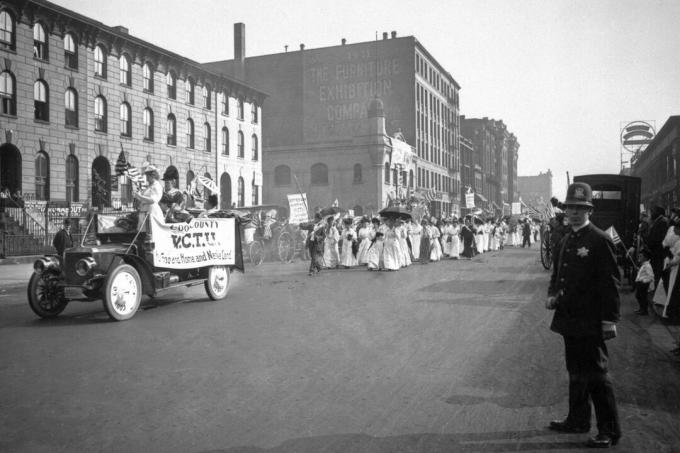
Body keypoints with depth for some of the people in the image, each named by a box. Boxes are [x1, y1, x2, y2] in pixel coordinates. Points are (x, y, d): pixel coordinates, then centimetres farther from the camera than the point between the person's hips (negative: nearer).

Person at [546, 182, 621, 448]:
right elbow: (557, 274, 22)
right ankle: (578, 421, 32)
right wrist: (552, 295, 3)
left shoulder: (600, 240, -12)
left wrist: (609, 321, -17)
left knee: (596, 375, -1)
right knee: (576, 373, 18)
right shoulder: (566, 241, 12)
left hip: (590, 324, -8)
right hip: (570, 320, 8)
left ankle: (610, 431, 12)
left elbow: (610, 283, -14)